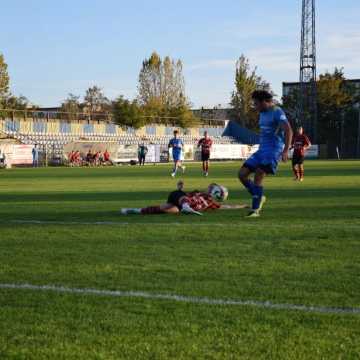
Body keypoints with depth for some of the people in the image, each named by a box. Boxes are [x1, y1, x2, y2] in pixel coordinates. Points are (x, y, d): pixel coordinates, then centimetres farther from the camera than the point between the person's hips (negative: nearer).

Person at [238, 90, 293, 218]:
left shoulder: (277, 112, -10)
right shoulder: (263, 113, 18)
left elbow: (288, 130, -19)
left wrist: (285, 150, -28)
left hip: (273, 149, -9)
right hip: (262, 149, 9)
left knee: (258, 176, -20)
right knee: (242, 174, -1)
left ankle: (255, 210, -14)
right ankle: (259, 197, 13)